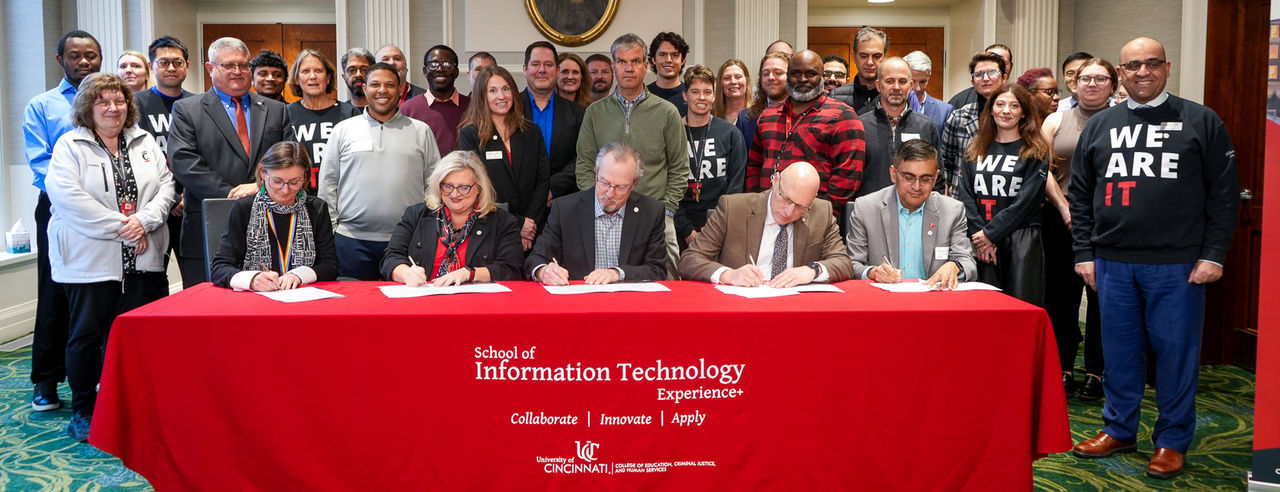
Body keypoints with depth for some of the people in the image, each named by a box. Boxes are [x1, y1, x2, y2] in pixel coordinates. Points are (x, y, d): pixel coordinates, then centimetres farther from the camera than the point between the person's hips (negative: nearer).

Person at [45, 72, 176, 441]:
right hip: (89, 259, -3)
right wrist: (120, 227, -15)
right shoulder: (70, 145, -1)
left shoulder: (144, 142, 13)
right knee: (86, 334, 4)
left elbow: (165, 186, 6)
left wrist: (144, 220, -12)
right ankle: (83, 411, 15)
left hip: (140, 258, 4)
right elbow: (68, 197, -13)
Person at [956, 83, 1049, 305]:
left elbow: (1026, 201, -6)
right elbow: (965, 195, 5)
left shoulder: (1036, 152, 3)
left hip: (1021, 242, -2)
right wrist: (979, 233, -8)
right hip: (979, 243, 3)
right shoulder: (975, 149, 13)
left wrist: (990, 234, -11)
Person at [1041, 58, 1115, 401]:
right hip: (1061, 220, 2)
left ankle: (1096, 371, 14)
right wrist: (1065, 207, -7)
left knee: (1102, 295, 3)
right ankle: (1063, 367, 16)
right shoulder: (1056, 121, 11)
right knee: (1061, 293, 5)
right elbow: (1043, 170, 4)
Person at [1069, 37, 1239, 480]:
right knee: (1118, 351, 10)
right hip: (1112, 263, 3)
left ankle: (1172, 440, 17)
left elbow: (1224, 193, 0)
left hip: (1177, 265, -3)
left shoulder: (1201, 122, 3)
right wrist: (1084, 253, 6)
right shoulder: (1099, 126, 11)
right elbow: (1080, 195, 12)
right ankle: (1119, 429, 25)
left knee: (1176, 352, 4)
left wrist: (1214, 254, -6)